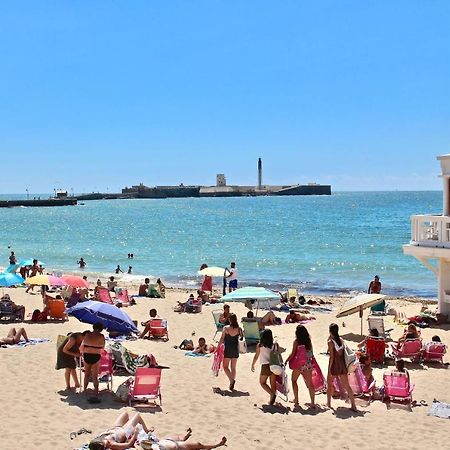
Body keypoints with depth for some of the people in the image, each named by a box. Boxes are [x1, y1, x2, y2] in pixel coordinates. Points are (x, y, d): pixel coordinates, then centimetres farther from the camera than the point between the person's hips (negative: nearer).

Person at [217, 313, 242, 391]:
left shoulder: (226, 328, -12)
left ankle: (231, 380, -17)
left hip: (228, 349, -3)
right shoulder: (238, 329, -4)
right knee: (233, 368, 14)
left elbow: (221, 339, -10)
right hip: (236, 349, 4)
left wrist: (217, 348, -2)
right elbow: (242, 335, 15)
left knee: (225, 367, 6)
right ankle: (232, 385, 16)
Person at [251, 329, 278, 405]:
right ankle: (272, 399, 12)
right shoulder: (275, 345, 0)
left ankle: (272, 394, -8)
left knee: (262, 382, 13)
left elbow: (256, 356, 1)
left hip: (265, 366, -3)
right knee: (273, 383, 12)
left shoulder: (259, 346, -5)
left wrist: (252, 365, 14)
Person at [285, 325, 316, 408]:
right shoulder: (309, 341, 4)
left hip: (298, 364, -3)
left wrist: (286, 361, 2)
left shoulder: (296, 342, -8)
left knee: (294, 380, 17)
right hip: (308, 364, 3)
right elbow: (311, 353, 7)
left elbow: (293, 354, -8)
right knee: (309, 383, 6)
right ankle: (312, 402, 2)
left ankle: (296, 400, 12)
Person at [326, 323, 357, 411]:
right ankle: (353, 405, 2)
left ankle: (328, 403, 25)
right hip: (342, 365, 5)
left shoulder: (330, 342, -13)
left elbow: (331, 357, -16)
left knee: (329, 384, 17)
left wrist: (329, 369, -13)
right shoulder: (341, 340, 3)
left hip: (334, 365, -5)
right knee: (347, 386, 6)